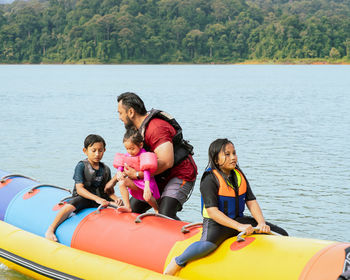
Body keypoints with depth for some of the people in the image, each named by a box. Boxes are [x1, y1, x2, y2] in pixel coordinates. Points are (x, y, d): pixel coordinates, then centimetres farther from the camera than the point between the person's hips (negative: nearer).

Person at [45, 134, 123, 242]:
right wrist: (96, 199, -26)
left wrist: (116, 198, -9)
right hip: (83, 197, -5)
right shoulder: (81, 166, -5)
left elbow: (109, 190, 14)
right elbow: (80, 189, -14)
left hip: (101, 198, 5)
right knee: (70, 205, -36)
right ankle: (50, 230, -33)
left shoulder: (105, 169, 11)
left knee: (120, 205, -20)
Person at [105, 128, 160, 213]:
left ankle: (157, 209, 4)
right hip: (135, 182, 6)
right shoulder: (128, 155, 3)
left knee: (147, 197, -30)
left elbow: (146, 171, -31)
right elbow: (121, 166, 12)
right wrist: (119, 173, -13)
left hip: (145, 182, -6)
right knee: (122, 182, -20)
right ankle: (127, 207, -15)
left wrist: (147, 186, -42)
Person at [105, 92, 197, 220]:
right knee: (133, 207, 7)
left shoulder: (156, 128, -25)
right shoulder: (139, 127, 8)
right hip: (161, 178, 10)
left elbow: (167, 162, -33)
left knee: (165, 215, -26)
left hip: (181, 176, -10)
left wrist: (138, 174, -26)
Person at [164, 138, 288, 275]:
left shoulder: (239, 175, 10)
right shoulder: (210, 179, -13)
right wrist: (239, 226, -31)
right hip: (216, 223, -7)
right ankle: (178, 262, -15)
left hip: (239, 219, 8)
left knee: (281, 235, 1)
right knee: (209, 243, -43)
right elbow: (212, 211, -22)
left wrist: (261, 223, -13)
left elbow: (251, 202, 6)